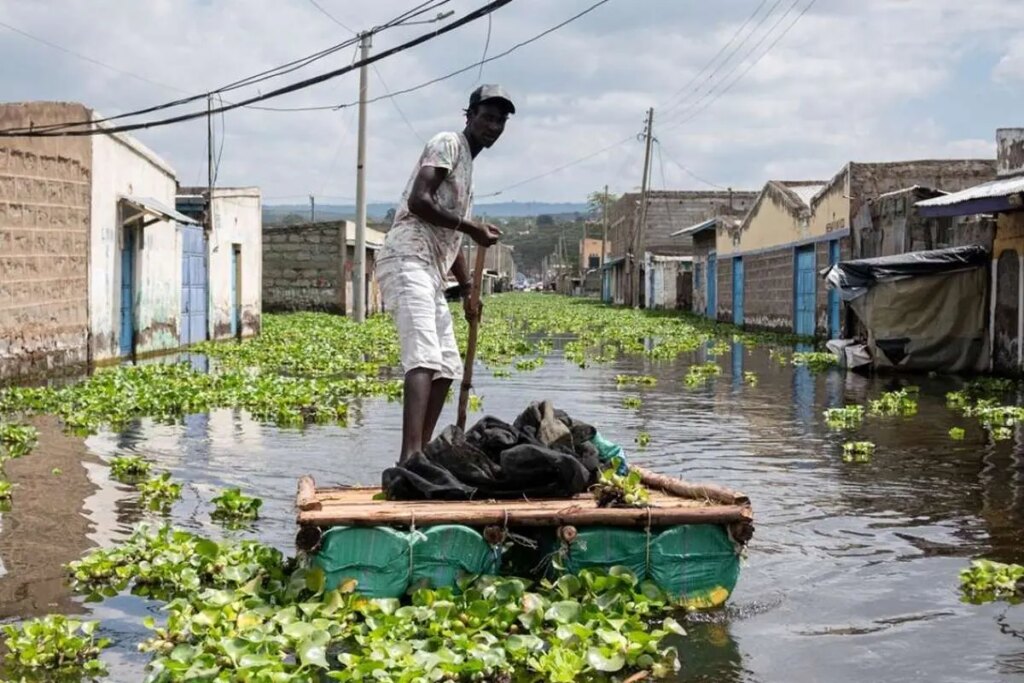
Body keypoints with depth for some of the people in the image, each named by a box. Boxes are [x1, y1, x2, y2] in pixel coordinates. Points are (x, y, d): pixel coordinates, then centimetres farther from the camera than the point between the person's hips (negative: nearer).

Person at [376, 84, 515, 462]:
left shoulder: (466, 162, 26)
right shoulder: (448, 143, -1)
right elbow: (418, 201, -16)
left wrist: (467, 289, 25)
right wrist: (473, 228, -12)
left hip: (431, 272, 10)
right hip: (408, 261, -10)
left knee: (447, 365, 11)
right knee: (424, 358, -25)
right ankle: (409, 456, -37)